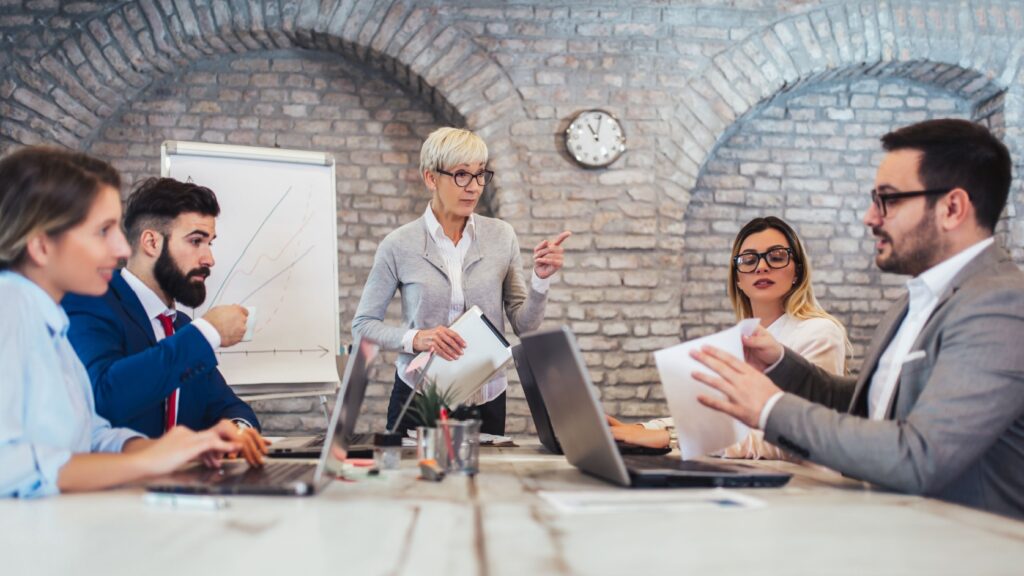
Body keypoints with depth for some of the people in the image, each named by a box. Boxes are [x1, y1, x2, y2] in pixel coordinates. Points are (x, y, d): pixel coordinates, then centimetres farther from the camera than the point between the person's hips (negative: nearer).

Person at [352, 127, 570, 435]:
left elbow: (524, 325, 2)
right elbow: (363, 324, -1)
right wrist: (415, 338, -17)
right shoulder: (399, 245, -7)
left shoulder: (502, 236, -1)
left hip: (486, 399, 2)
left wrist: (541, 279, -15)